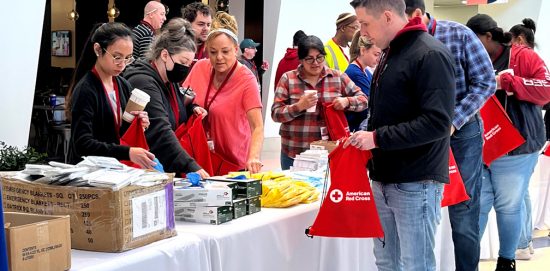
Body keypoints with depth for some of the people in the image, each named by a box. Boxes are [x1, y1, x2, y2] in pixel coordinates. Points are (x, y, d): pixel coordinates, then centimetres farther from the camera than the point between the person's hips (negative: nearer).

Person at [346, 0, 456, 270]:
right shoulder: (390, 53, 14)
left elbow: (436, 122, -22)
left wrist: (377, 138, -19)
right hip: (384, 179, 9)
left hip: (415, 183, -9)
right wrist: (363, 136, 9)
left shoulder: (430, 55, -14)